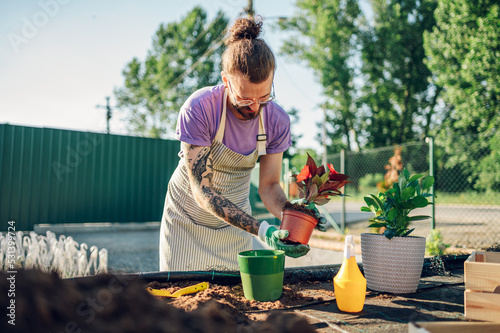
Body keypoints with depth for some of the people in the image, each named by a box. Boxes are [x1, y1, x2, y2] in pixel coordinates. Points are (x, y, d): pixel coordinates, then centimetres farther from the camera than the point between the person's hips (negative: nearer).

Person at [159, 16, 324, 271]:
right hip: (188, 216, -2)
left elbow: (269, 184, -9)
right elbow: (202, 191, -29)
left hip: (236, 217, 3)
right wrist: (260, 229, -38)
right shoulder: (198, 109, -29)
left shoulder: (277, 121, -17)